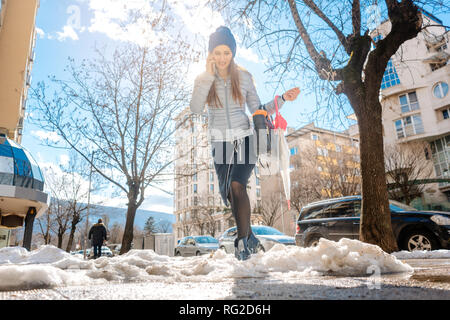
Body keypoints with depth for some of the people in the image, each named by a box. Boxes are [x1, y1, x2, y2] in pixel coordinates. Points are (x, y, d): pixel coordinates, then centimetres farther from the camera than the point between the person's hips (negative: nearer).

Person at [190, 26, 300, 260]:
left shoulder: (243, 77, 4)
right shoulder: (203, 79, 3)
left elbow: (258, 111, 7)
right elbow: (195, 109, -15)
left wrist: (282, 99, -4)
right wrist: (209, 76, -16)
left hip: (245, 140, -1)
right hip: (220, 144, 2)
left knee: (237, 185, -23)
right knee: (231, 194, 7)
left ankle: (242, 240, -9)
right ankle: (249, 238, 27)